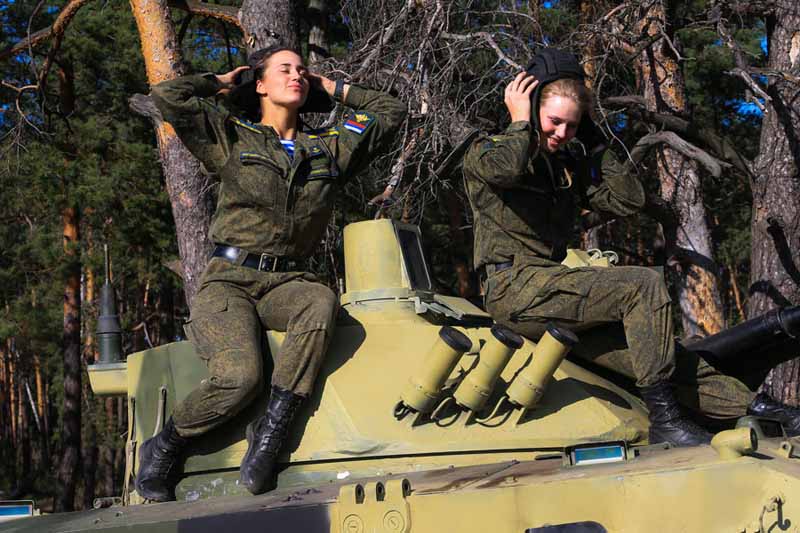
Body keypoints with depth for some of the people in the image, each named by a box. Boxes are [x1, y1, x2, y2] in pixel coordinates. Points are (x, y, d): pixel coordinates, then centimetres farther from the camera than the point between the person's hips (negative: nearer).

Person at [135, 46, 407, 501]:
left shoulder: (329, 147, 18)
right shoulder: (232, 138, 9)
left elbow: (392, 111, 24)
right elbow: (168, 96, -1)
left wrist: (335, 89, 24)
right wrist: (223, 85, 14)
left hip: (286, 283, 3)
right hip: (229, 282, -3)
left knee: (322, 300, -36)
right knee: (240, 375, -31)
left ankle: (270, 433, -27)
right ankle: (164, 447, -2)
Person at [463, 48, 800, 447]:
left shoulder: (571, 164, 22)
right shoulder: (485, 152, 2)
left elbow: (629, 200, 12)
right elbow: (507, 167, -25)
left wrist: (592, 142, 11)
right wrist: (520, 122, -7)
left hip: (549, 287, 7)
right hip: (513, 286, -7)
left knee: (670, 362, -4)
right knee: (644, 286, -22)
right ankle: (663, 420, -22)